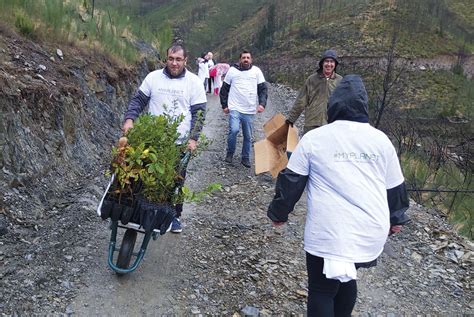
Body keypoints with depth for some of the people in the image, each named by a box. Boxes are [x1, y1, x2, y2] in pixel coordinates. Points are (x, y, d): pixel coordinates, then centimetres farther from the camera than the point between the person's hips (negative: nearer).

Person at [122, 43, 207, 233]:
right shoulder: (153, 77, 2)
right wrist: (129, 119, -10)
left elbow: (199, 112, -2)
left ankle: (174, 216, 23)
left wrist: (193, 138, -11)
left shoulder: (194, 82, -1)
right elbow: (138, 100, 7)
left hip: (181, 143, -1)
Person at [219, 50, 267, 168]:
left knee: (248, 136, 7)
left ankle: (245, 158, 24)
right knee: (234, 130, -20)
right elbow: (224, 89, 10)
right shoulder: (232, 70, 5)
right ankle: (230, 152, 4)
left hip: (250, 111, 2)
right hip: (235, 108, -2)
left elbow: (263, 88, 4)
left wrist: (262, 103, -10)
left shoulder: (256, 71, 6)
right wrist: (224, 105, 6)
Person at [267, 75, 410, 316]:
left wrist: (279, 213, 14)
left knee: (321, 291, 11)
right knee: (347, 279, 27)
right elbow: (394, 187, 14)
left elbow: (291, 182, -1)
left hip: (328, 235, -4)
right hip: (372, 232, 5)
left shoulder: (314, 138, -5)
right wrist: (396, 219, 29)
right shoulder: (381, 140, 5)